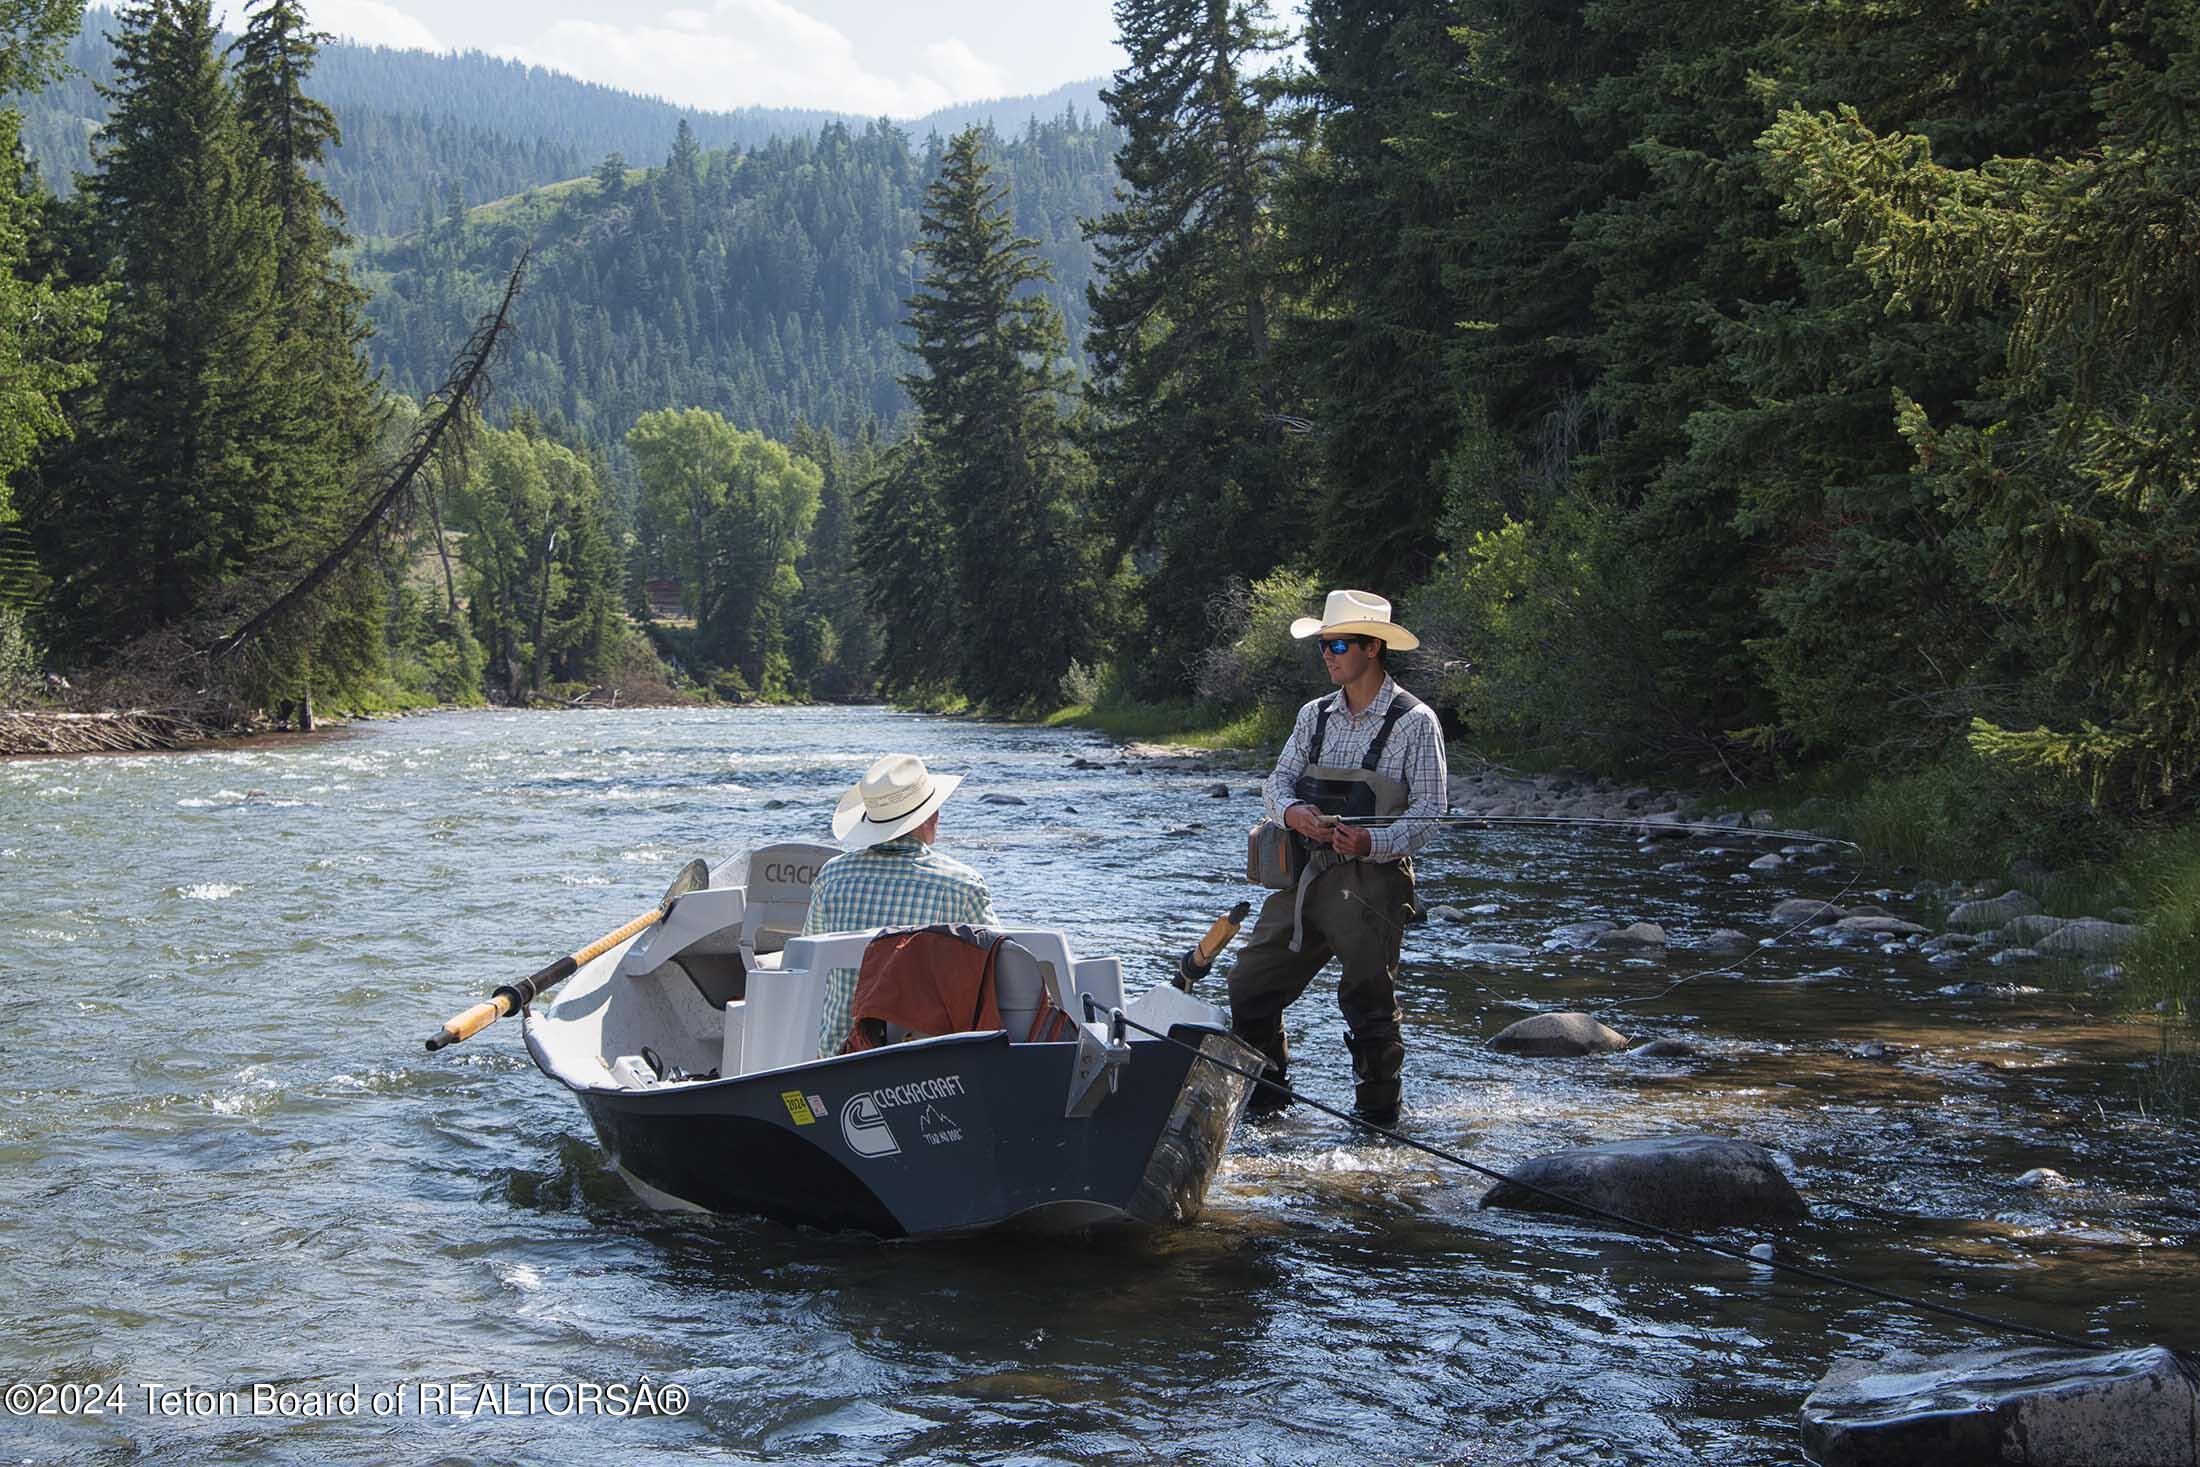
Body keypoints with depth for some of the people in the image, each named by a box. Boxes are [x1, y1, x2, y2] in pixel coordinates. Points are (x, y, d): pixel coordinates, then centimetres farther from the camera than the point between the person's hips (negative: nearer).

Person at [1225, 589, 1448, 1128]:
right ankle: (1264, 1102, 22)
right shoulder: (1315, 715, 14)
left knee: (1369, 1004, -4)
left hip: (1371, 882, -6)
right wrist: (1292, 812, -14)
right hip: (1304, 876, 6)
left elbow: (1430, 810, -8)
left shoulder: (1414, 721, -4)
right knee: (1249, 988, 6)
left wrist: (1372, 842, -24)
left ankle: (1378, 1116, 10)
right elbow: (1277, 780, 10)